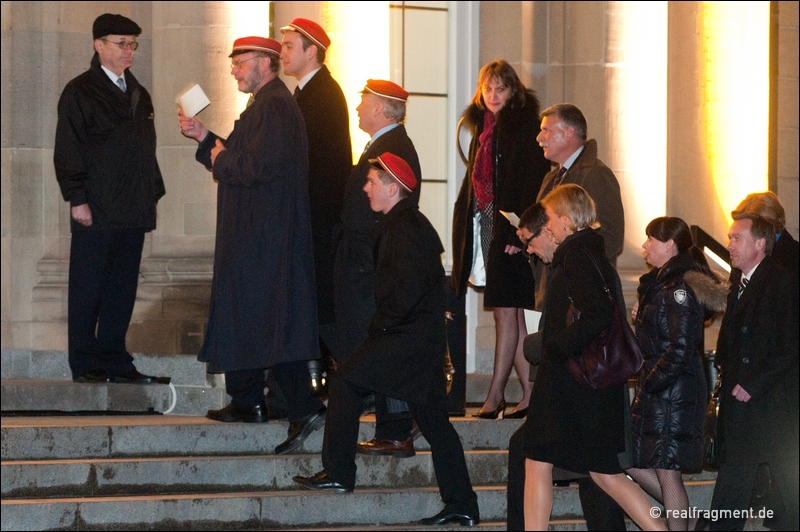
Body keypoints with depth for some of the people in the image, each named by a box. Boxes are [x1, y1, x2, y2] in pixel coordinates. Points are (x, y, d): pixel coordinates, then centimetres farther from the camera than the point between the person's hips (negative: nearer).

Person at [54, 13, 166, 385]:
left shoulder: (138, 95, 18)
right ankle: (85, 364, 4)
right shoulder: (80, 92, -3)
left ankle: (115, 361, 13)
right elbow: (68, 150, -7)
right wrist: (77, 198, -14)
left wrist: (153, 195, 14)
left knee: (122, 289, 8)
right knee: (88, 290, 0)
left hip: (132, 213, 6)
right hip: (96, 211, -6)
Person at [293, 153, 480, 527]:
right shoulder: (409, 223, 18)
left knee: (345, 382, -3)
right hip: (424, 337, 10)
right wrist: (383, 325, 14)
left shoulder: (403, 227, -14)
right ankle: (462, 506, 7)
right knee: (433, 418, 8)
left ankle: (338, 474, 0)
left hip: (408, 337, -10)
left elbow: (409, 287, -22)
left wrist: (381, 325, -11)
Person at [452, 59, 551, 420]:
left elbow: (533, 182, -14)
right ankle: (530, 393, 12)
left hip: (510, 228, -8)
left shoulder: (524, 125, -8)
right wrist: (466, 223, 10)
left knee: (506, 311, -6)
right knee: (511, 312, 8)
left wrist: (519, 230, -20)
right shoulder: (482, 126, 15)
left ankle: (495, 395, -6)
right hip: (485, 225, 8)